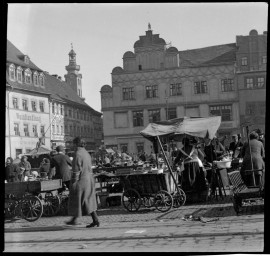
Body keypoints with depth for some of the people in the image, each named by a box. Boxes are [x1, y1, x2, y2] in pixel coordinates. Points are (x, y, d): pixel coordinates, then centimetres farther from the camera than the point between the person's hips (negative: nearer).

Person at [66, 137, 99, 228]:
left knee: (76, 199, 7)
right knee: (89, 201, 9)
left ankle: (75, 219, 18)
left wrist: (74, 181, -12)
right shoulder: (87, 153, 12)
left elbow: (77, 170, -17)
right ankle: (95, 220, 4)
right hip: (89, 179, 8)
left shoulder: (78, 154, -15)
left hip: (81, 180, -8)